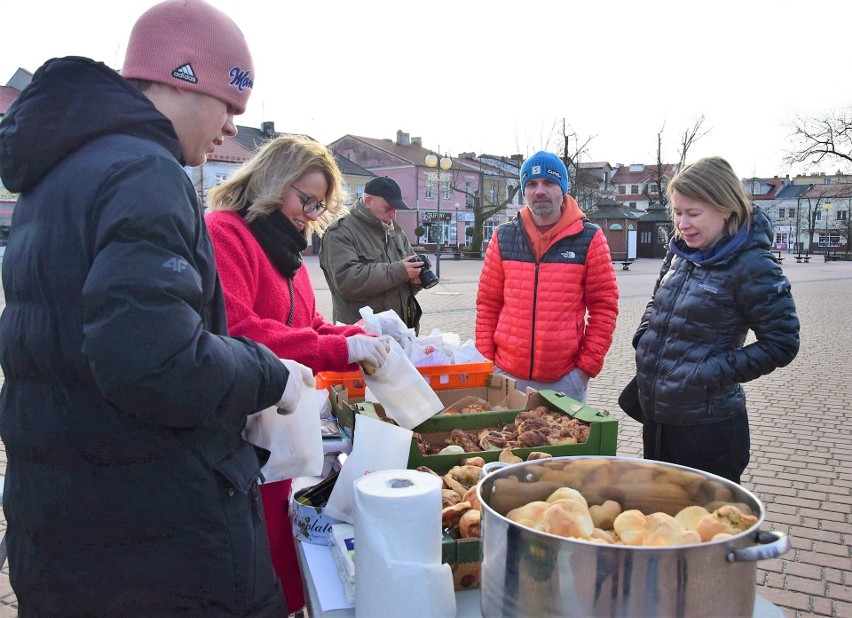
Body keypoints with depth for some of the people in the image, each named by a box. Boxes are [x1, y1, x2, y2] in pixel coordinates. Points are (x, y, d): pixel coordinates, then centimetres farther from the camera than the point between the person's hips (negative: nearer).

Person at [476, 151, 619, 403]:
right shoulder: (503, 237, 4)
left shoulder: (590, 239, -2)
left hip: (566, 378, -2)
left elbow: (603, 306, -1)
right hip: (506, 374, 2)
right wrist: (485, 361, 1)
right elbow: (488, 304, 7)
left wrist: (588, 364, -5)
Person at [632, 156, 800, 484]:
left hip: (708, 426, -7)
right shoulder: (683, 254, 5)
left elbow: (782, 343, -14)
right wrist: (643, 341, 5)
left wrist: (715, 372, -19)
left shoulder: (751, 266, -15)